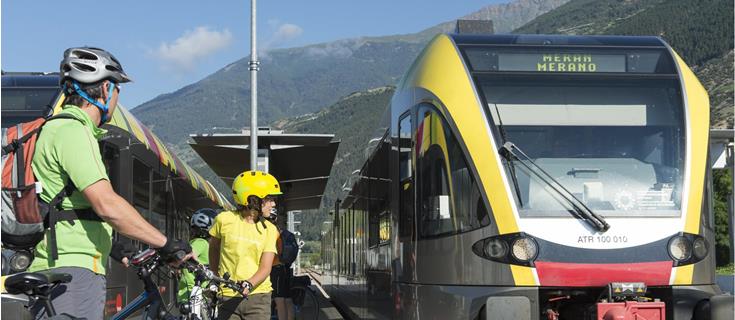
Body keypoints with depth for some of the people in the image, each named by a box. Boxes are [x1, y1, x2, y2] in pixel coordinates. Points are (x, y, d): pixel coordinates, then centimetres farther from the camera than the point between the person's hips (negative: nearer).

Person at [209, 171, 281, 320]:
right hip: (228, 297, 0)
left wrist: (249, 284, -24)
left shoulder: (269, 229, 0)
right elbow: (213, 248, 14)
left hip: (257, 296, 1)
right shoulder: (225, 219, -3)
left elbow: (265, 267, -6)